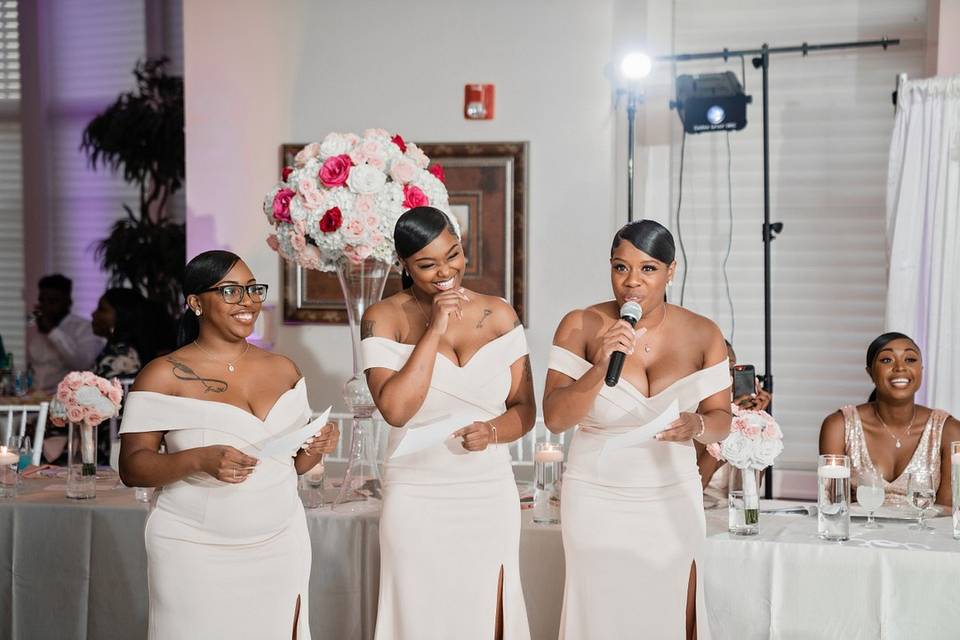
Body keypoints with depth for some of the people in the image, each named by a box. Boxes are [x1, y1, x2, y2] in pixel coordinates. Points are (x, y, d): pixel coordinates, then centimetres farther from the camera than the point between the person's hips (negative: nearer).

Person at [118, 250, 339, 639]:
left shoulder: (285, 370, 8)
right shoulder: (165, 376, -6)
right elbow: (131, 468, -9)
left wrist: (316, 448, -5)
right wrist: (199, 459, -25)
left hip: (279, 550, 4)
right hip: (197, 555, -4)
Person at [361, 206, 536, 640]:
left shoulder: (499, 315, 4)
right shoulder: (385, 319, -5)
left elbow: (524, 408, 6)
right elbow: (395, 409, -18)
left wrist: (491, 432, -15)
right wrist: (434, 331, -18)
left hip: (490, 498, 2)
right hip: (417, 502, -2)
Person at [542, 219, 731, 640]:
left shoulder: (702, 334, -3)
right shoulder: (581, 326, -8)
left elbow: (721, 419, 2)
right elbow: (554, 419, -12)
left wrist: (698, 424, -21)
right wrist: (600, 368, -27)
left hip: (673, 500, 2)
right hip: (598, 501, -1)